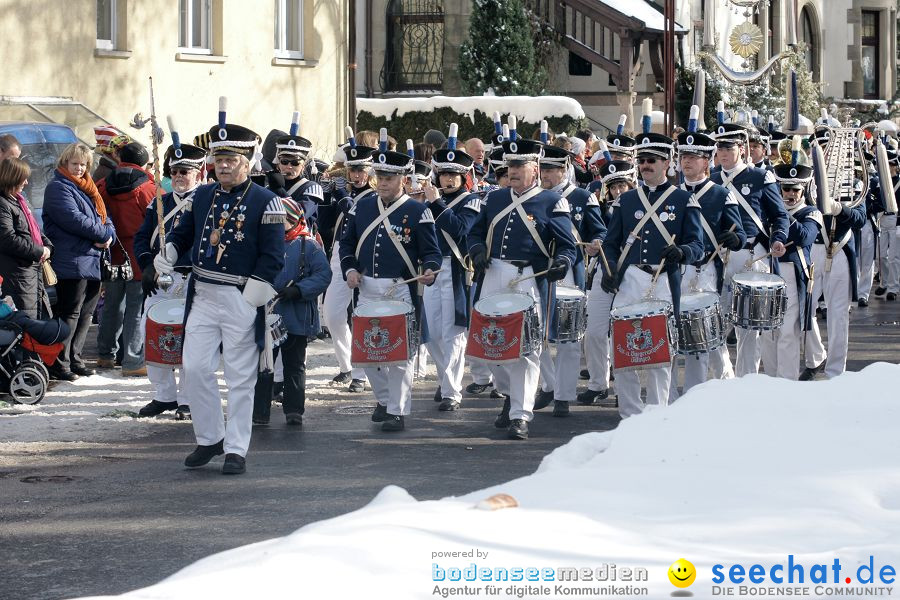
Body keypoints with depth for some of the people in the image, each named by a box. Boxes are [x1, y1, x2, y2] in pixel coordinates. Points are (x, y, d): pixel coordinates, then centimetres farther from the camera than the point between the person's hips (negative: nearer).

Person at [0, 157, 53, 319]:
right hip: (17, 270, -11)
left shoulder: (20, 201, 17)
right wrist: (38, 251, -16)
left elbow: (34, 229, 24)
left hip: (34, 266, 11)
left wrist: (47, 247, 4)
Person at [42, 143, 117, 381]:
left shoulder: (86, 188, 20)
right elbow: (74, 219, -19)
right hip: (71, 261, -9)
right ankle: (59, 364, -6)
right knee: (70, 313, -9)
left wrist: (109, 235, -5)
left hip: (92, 262, 9)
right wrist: (103, 233, -11)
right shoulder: (58, 188, -8)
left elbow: (105, 218, 18)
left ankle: (74, 358, 21)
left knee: (86, 312, 13)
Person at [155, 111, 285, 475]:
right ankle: (209, 438, 18)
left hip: (242, 299, -5)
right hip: (202, 296, 5)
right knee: (195, 368, 3)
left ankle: (236, 449, 7)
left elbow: (272, 257, -10)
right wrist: (168, 255, 0)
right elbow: (184, 232, 21)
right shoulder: (203, 196, 9)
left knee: (240, 378, 1)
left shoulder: (265, 202, -7)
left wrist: (252, 298, -14)